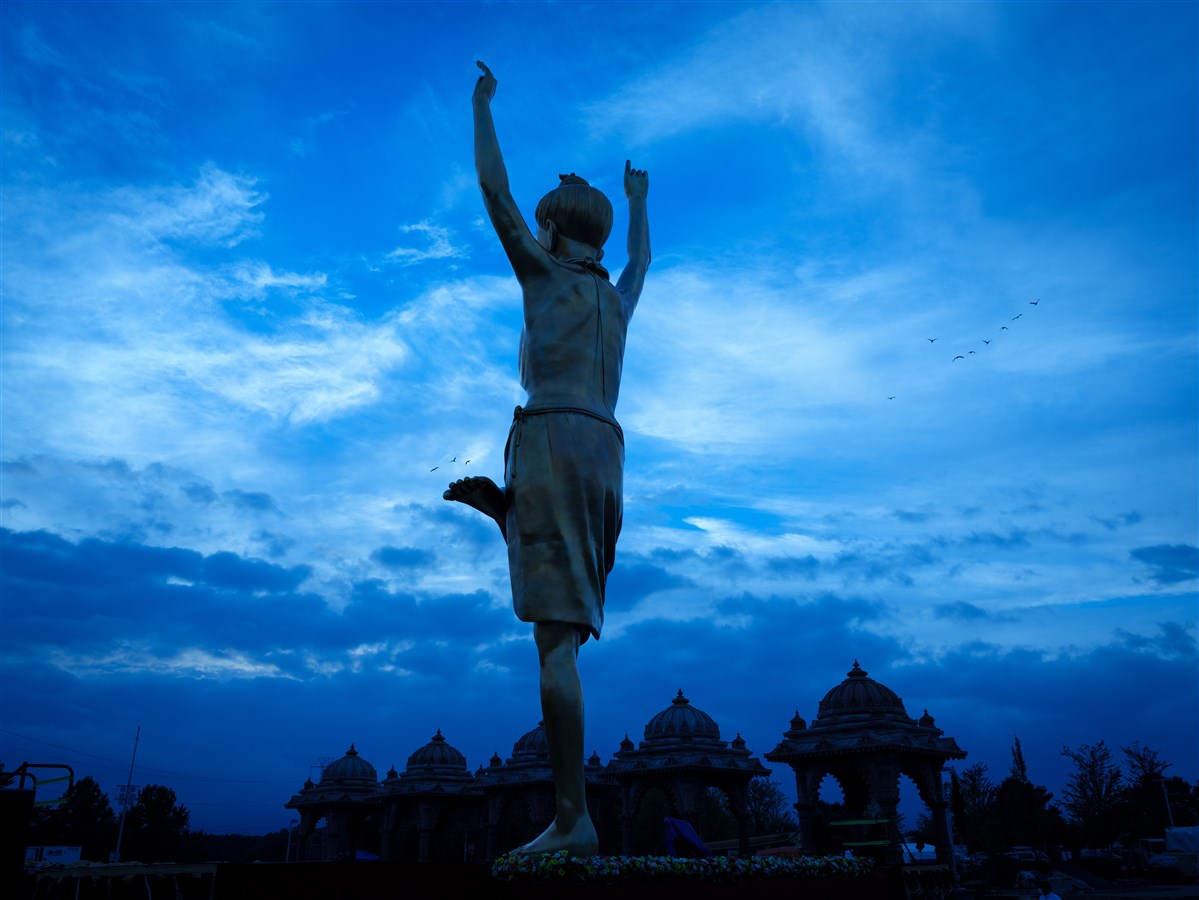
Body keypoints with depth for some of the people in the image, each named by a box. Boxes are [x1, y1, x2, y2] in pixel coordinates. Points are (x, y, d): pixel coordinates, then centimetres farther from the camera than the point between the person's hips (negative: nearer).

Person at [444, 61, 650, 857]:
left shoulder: (546, 272, 11)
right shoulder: (619, 299, 26)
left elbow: (493, 188, 16)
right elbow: (643, 258, 49)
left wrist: (483, 103, 30)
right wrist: (639, 199, 66)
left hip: (553, 439, -6)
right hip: (607, 454, 7)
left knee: (557, 634, -13)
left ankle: (574, 820, -15)